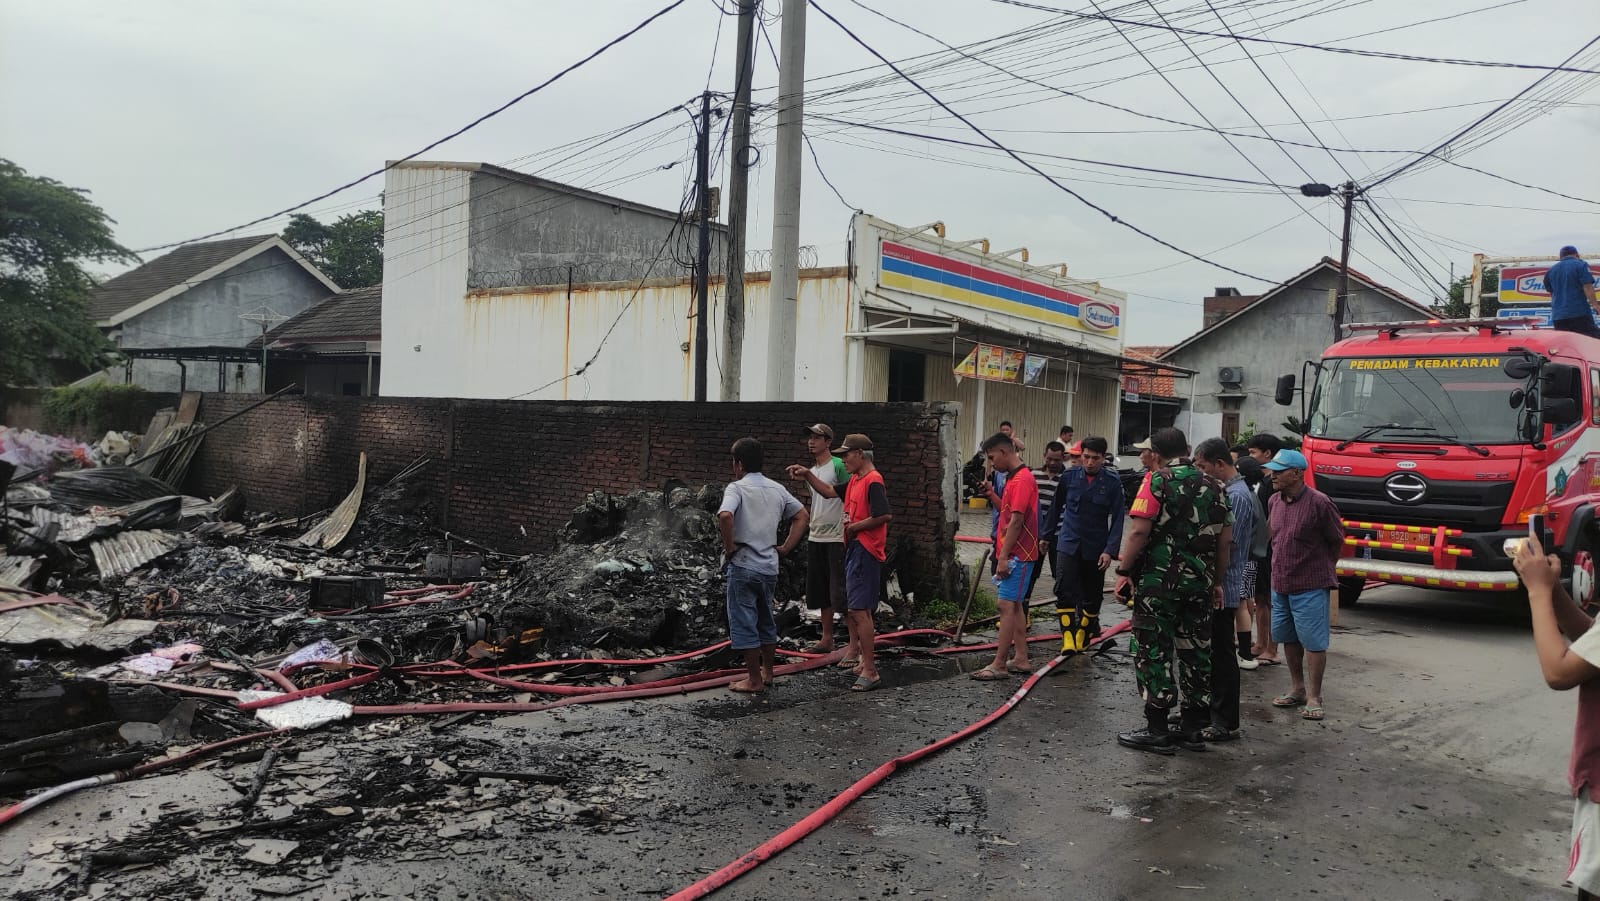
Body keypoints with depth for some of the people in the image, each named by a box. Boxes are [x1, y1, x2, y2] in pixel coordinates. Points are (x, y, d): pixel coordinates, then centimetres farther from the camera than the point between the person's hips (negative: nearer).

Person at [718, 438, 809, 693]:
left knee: (744, 623, 3)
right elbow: (801, 515, 14)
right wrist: (786, 548, 12)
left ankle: (754, 680, 7)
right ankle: (767, 672, 29)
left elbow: (725, 515, -30)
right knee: (765, 620, 20)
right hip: (770, 566, 6)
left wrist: (729, 547, -17)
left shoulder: (737, 488, -12)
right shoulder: (777, 489, 8)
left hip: (743, 565, -6)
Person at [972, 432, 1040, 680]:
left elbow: (1016, 520, -21)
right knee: (1015, 605, 13)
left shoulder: (1022, 479, -16)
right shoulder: (1014, 478, 15)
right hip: (1014, 554, 10)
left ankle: (998, 665, -8)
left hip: (1017, 555, -10)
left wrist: (1003, 557, -21)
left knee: (1007, 605, -9)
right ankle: (1021, 659, 19)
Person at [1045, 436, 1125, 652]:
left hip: (1096, 548, 0)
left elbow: (1117, 519, -7)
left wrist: (1110, 550, -14)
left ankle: (1084, 634, 29)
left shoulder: (1112, 482, -7)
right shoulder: (1069, 477, -2)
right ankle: (1069, 636, -12)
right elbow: (1056, 508, 10)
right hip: (1068, 544, 0)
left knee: (1092, 594, 12)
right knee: (1064, 591, -13)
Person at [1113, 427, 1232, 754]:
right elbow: (1224, 539, 11)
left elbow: (1139, 531, -16)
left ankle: (1156, 730, 2)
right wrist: (1217, 581, 18)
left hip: (1159, 580, -6)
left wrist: (1124, 571, -9)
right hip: (1199, 581, 6)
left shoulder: (1157, 480, -7)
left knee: (1153, 652, 0)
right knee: (1196, 652, 12)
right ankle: (1192, 727, 19)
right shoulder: (1212, 486, 10)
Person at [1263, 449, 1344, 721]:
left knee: (1313, 642, -1)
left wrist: (1321, 567, 6)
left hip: (1310, 586, -7)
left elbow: (1337, 540, -4)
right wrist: (1282, 565, 15)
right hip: (1280, 584, 7)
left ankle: (1313, 698, 8)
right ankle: (1297, 688, 30)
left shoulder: (1318, 502, -15)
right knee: (1288, 638, 16)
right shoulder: (1274, 502, 4)